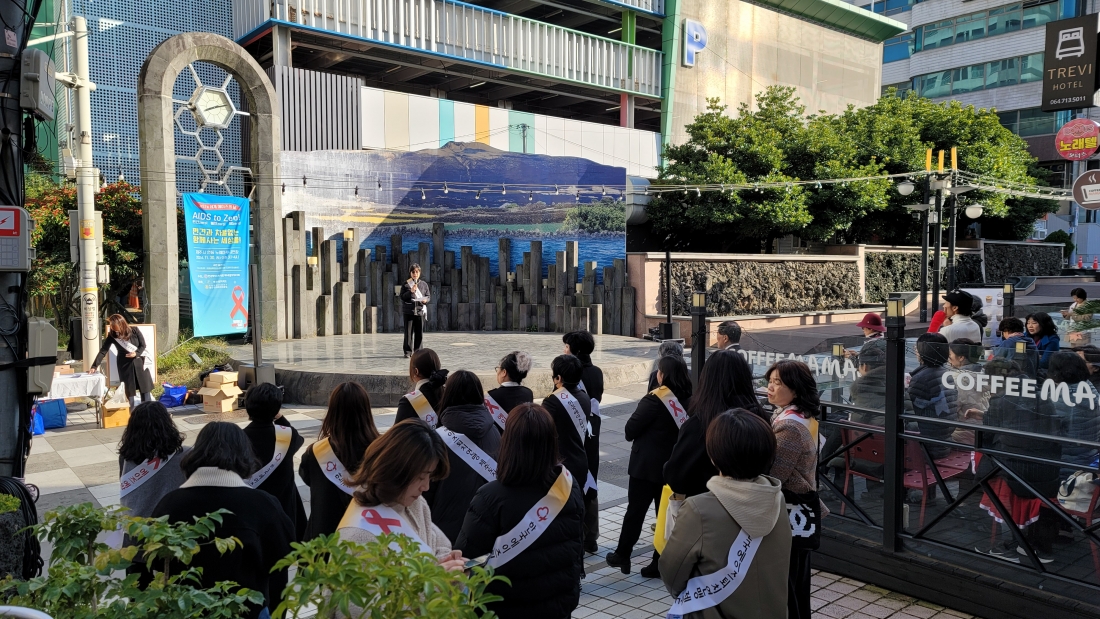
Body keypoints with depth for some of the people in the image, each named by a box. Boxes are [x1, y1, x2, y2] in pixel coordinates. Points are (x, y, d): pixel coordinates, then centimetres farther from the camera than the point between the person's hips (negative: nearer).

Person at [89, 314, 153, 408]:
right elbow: (103, 351, -7)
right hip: (125, 366, 0)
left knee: (146, 388, 3)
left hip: (139, 362, 0)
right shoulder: (112, 335, -6)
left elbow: (143, 345, -1)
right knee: (130, 391, 3)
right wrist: (94, 366, -13)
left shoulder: (134, 331, -8)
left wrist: (136, 353, -20)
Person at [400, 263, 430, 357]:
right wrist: (411, 291, -17)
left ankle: (417, 351, 13)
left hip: (420, 310, 2)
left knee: (419, 332, 4)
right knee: (408, 332, -3)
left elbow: (428, 296, 12)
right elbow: (402, 297, -2)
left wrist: (425, 300, -10)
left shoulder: (424, 284, 11)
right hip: (408, 311, -2)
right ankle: (408, 351, 2)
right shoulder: (406, 284, 4)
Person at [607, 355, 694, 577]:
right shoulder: (689, 400, -1)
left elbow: (630, 430, -14)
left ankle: (622, 555, 20)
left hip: (647, 465, -5)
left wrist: (636, 435, 5)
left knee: (635, 510, 8)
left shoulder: (655, 399, -18)